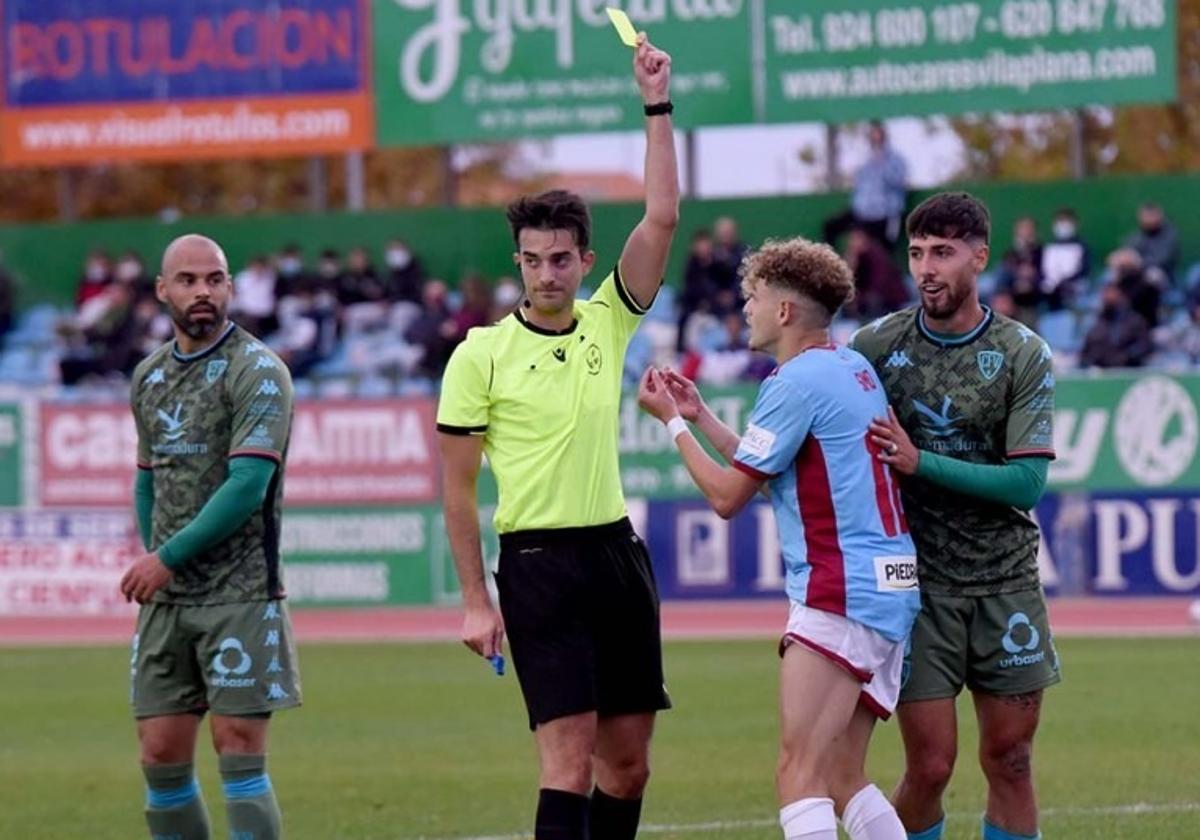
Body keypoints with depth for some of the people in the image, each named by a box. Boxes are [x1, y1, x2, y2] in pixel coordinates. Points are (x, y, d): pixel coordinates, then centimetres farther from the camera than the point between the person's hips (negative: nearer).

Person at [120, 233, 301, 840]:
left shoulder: (256, 370, -8)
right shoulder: (148, 376, 14)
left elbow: (248, 483, -16)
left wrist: (170, 555, -15)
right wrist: (150, 558, 14)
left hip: (239, 595, -6)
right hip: (164, 598, 6)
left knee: (239, 755, -8)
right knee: (161, 759, 3)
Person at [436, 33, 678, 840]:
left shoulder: (607, 323, 7)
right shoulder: (481, 354, -4)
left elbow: (661, 217, 0)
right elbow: (458, 485, -2)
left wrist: (658, 107, -6)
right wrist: (476, 600, -6)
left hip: (618, 553, 5)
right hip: (538, 561, -5)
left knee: (629, 760, 7)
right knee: (570, 756, -12)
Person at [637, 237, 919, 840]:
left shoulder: (797, 382, -11)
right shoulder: (854, 369, 17)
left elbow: (727, 496, -6)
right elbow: (767, 472, 25)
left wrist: (673, 422, 7)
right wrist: (701, 416, 26)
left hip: (840, 594, -10)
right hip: (890, 586, 10)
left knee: (800, 775, -13)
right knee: (844, 779, 12)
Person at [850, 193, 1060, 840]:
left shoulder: (1024, 355, -3)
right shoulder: (875, 346, -1)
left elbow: (1026, 481, -10)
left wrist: (918, 462, -18)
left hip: (1006, 584, 1)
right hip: (918, 583, -1)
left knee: (1010, 761, 5)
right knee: (930, 766, -6)